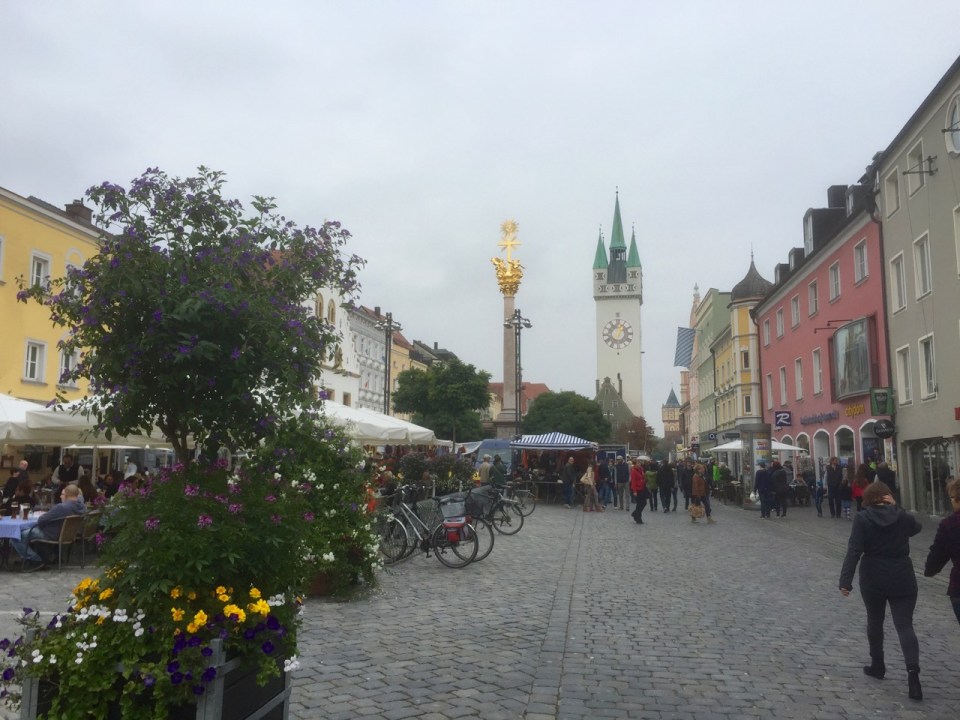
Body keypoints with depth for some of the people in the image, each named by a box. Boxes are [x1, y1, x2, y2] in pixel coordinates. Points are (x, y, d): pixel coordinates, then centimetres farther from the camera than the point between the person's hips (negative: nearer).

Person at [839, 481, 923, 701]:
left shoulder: (862, 518, -9)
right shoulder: (902, 516, -2)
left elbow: (854, 551, -15)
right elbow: (916, 526, 24)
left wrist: (845, 581, -15)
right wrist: (895, 507, 8)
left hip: (873, 579, -1)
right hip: (903, 578, 1)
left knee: (875, 621, 17)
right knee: (904, 625, 2)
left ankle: (877, 666, 30)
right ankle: (913, 670, -15)